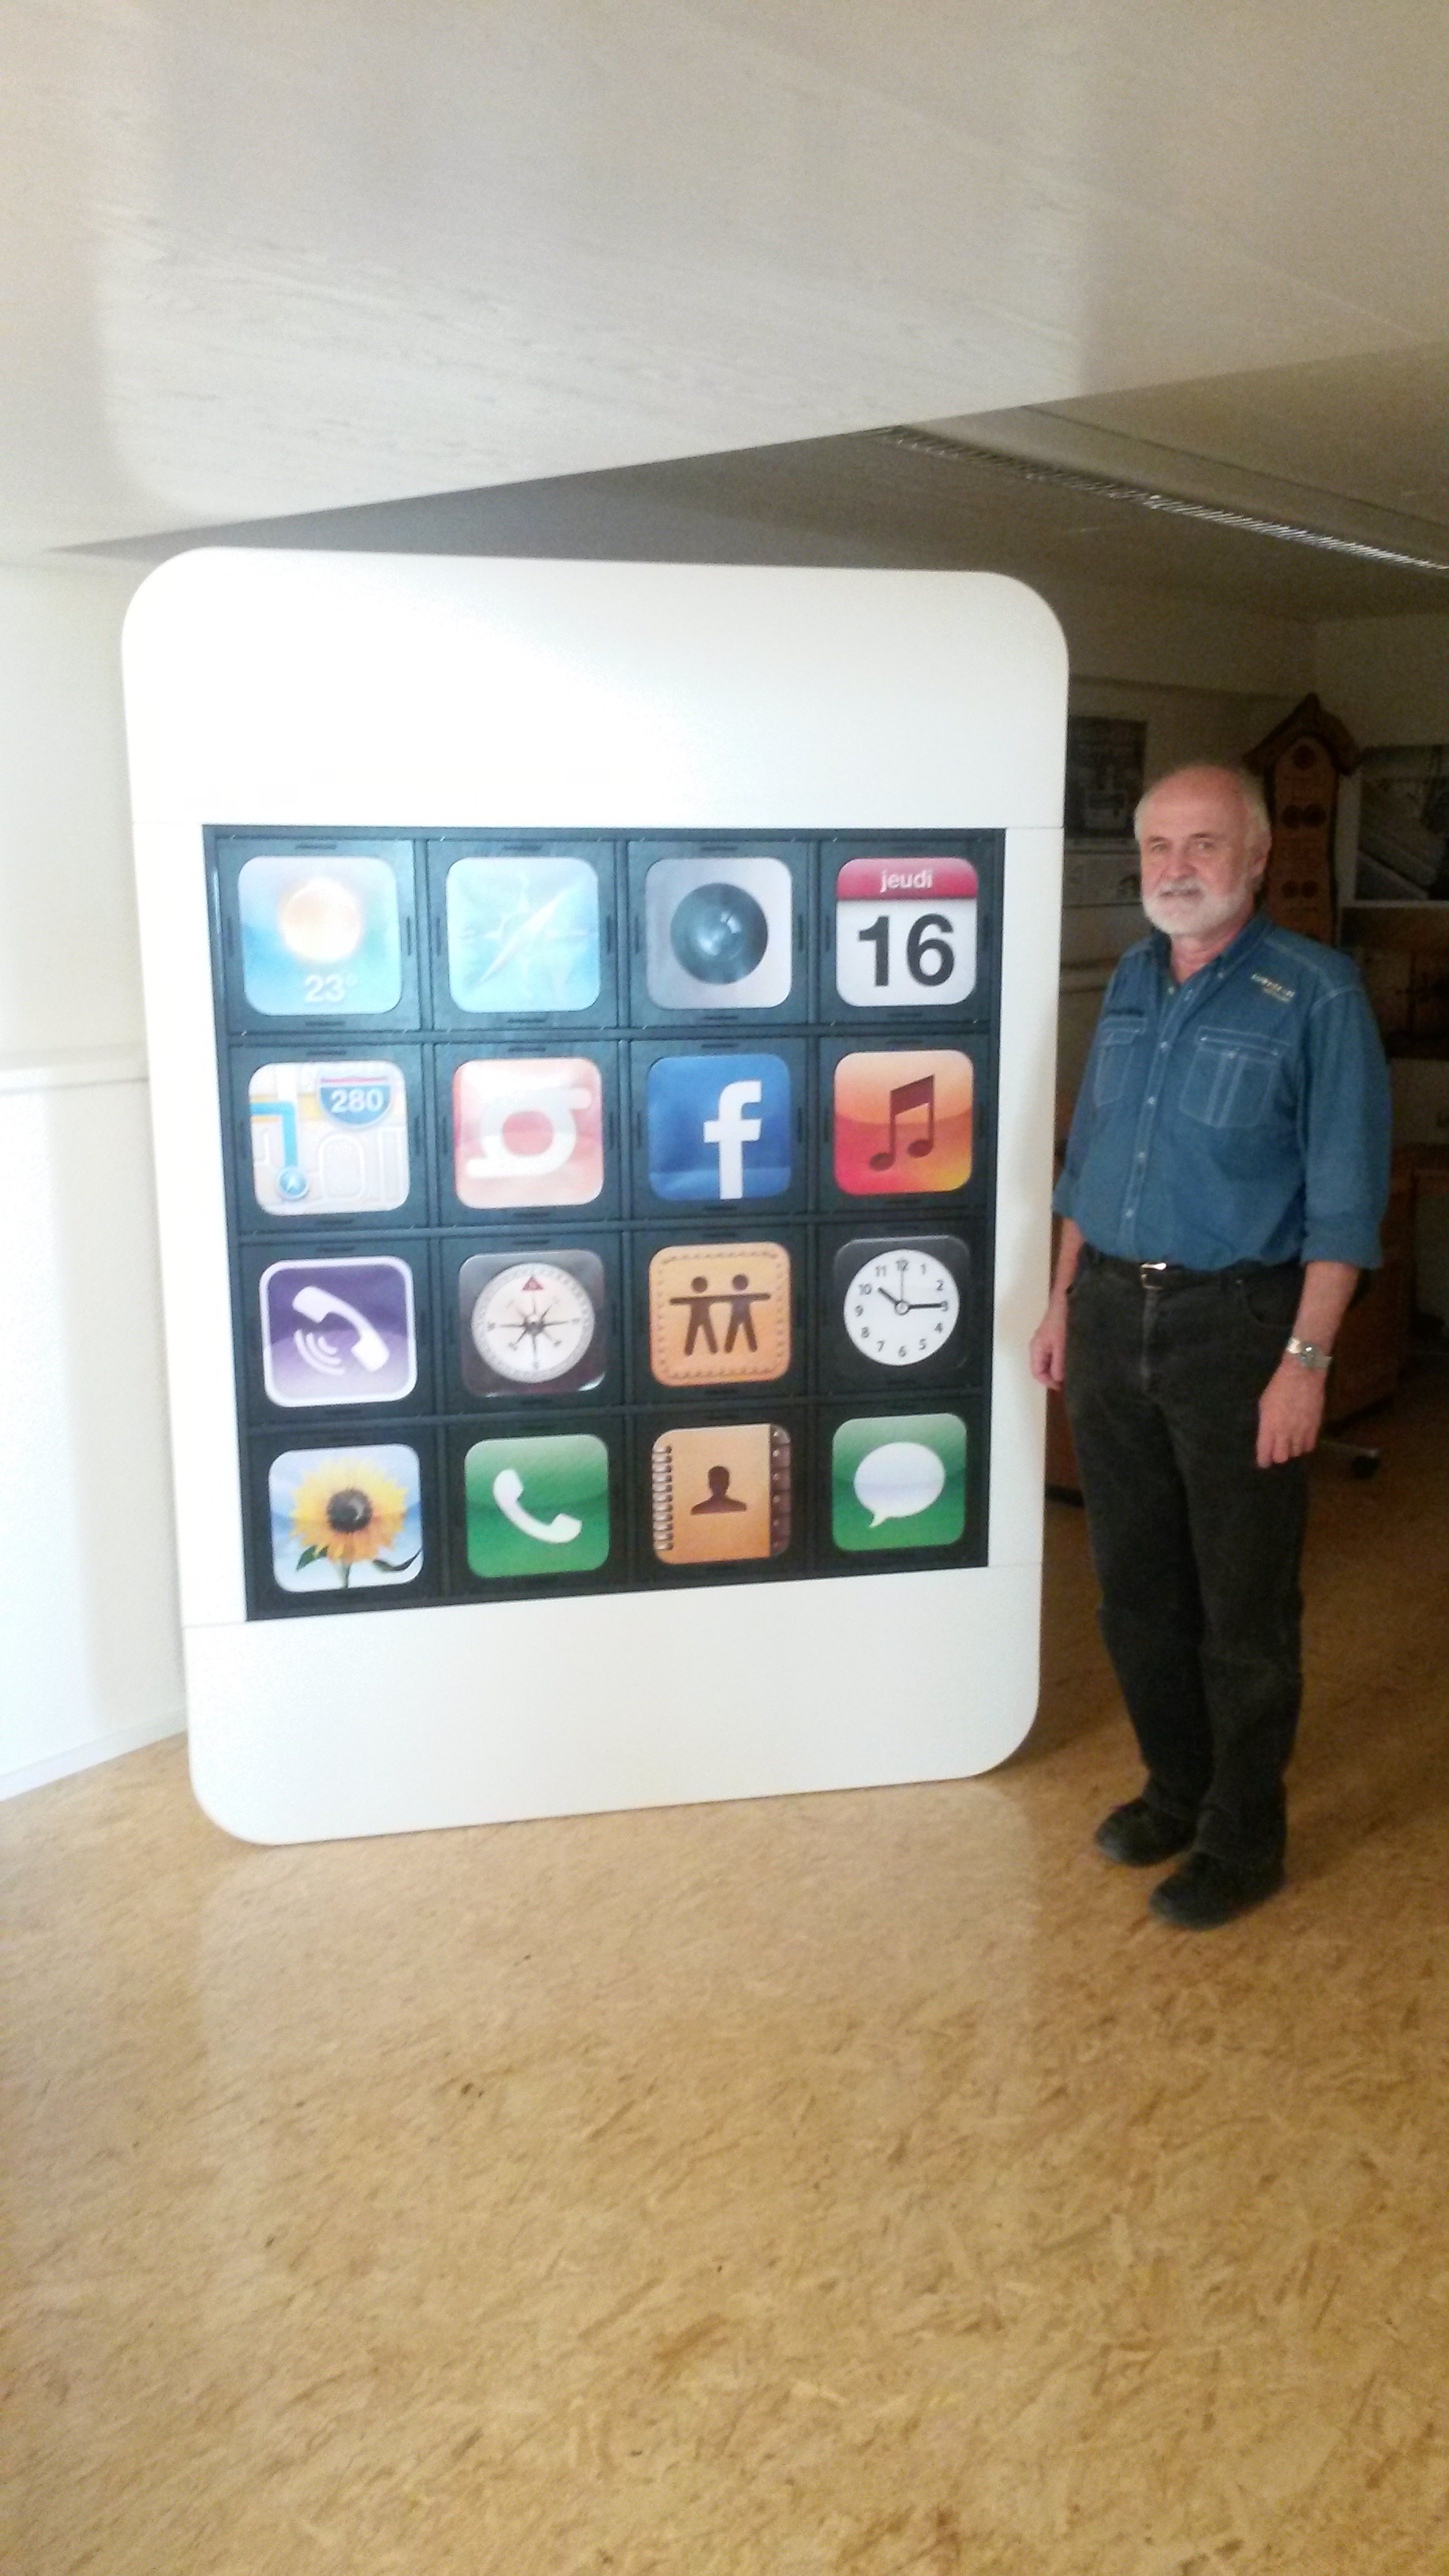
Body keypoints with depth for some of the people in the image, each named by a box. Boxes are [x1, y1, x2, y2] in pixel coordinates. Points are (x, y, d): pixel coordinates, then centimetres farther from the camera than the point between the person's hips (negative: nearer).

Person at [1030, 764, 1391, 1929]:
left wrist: (1306, 1360, -18)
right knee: (1136, 1582, 16)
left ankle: (1243, 1835, 24)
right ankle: (1176, 1787, 36)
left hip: (1236, 1324, -6)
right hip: (1113, 1315, 6)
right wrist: (1065, 1301, 13)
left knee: (1242, 1603, 6)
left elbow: (1344, 1195, -13)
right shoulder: (1130, 983, 9)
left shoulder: (1316, 993, -10)